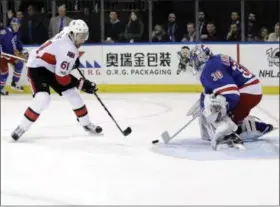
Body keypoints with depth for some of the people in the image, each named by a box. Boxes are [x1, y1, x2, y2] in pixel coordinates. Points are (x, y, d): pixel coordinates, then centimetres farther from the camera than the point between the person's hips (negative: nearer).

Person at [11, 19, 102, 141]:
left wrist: (74, 60, 16)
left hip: (51, 68, 10)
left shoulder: (67, 33, -6)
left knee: (72, 93, 9)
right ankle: (22, 128, -16)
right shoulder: (68, 50, -32)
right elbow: (62, 77, -28)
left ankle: (86, 124, 23)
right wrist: (81, 84, -22)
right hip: (37, 67, -10)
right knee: (42, 98, -28)